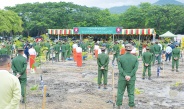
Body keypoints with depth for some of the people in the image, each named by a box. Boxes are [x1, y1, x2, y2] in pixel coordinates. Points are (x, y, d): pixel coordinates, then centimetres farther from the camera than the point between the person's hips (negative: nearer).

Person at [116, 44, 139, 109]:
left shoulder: (120, 58, -4)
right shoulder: (135, 58, -2)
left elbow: (120, 68, -13)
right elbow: (135, 68, -11)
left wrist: (125, 76, -15)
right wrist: (130, 76, -14)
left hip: (122, 79, -1)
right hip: (131, 79, 1)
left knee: (120, 93, 9)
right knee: (131, 94, 8)